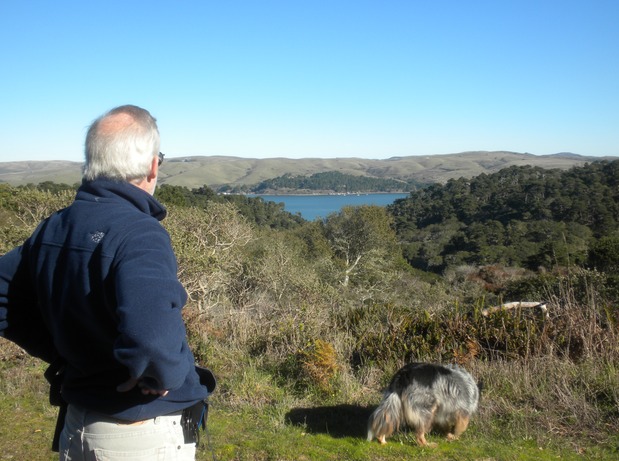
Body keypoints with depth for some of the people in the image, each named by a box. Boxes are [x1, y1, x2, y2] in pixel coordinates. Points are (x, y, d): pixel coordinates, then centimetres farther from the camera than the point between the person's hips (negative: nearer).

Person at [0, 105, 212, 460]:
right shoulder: (140, 235, -25)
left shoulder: (53, 229, -1)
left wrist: (62, 354, 5)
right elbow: (151, 335, -41)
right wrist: (165, 376, -21)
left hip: (76, 426, 6)